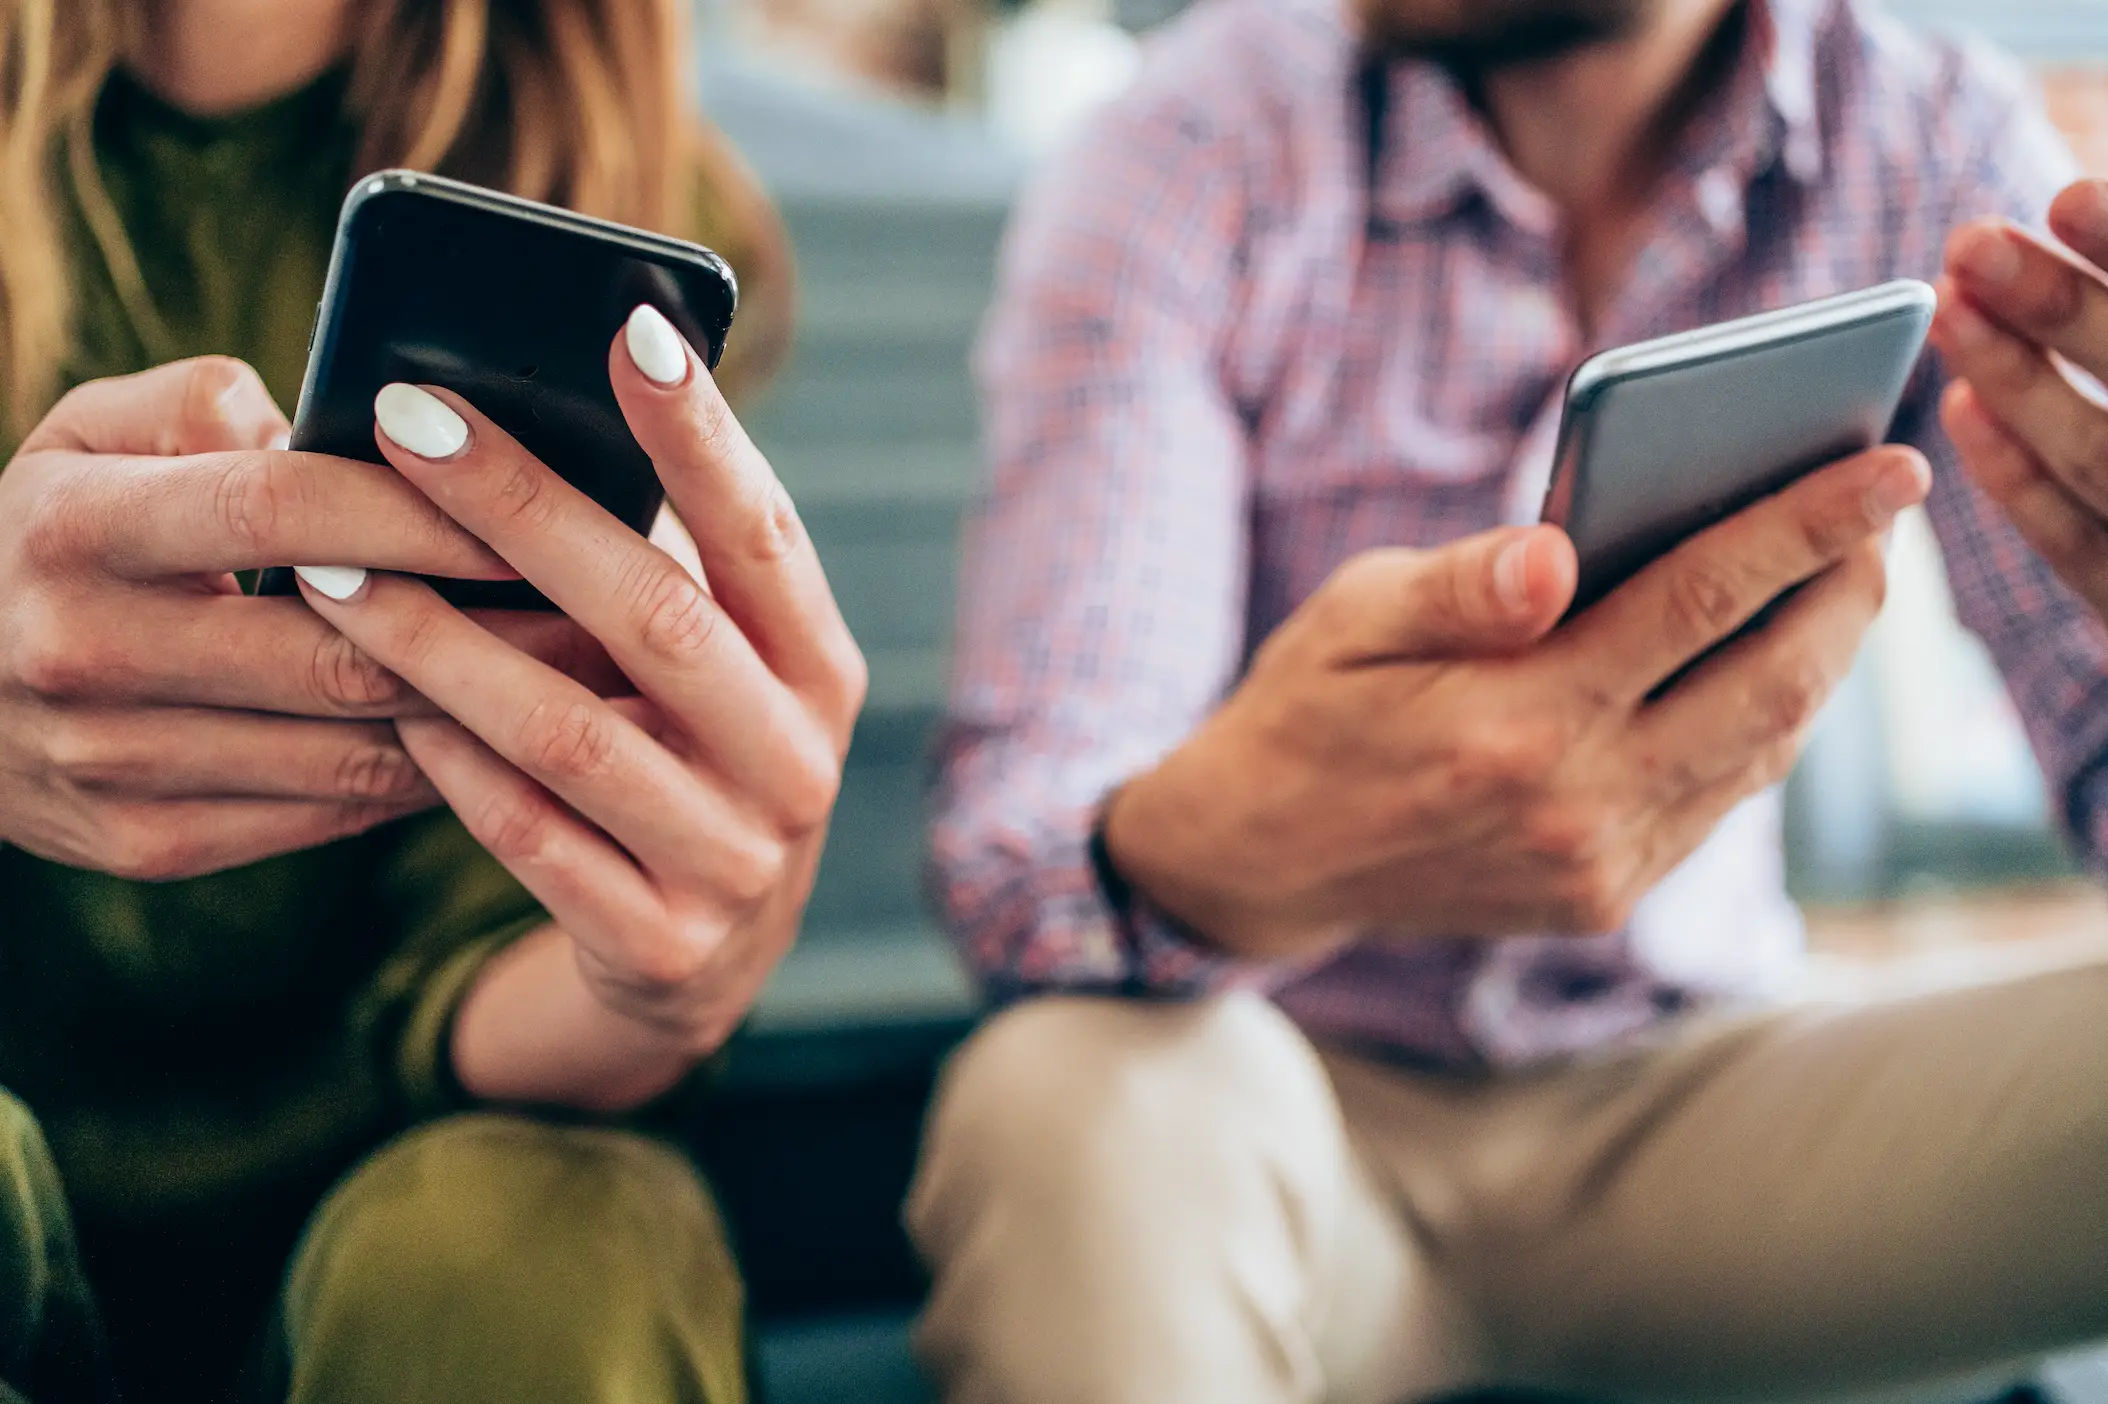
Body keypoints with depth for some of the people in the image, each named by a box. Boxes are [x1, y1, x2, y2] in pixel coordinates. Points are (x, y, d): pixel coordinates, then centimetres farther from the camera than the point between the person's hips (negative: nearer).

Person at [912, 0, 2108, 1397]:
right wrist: (1227, 851, -47)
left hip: (1690, 1098, 1)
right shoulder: (1192, 160, -14)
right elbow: (1005, 851, -23)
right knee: (1077, 1102, -33)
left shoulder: (1943, 145, -6)